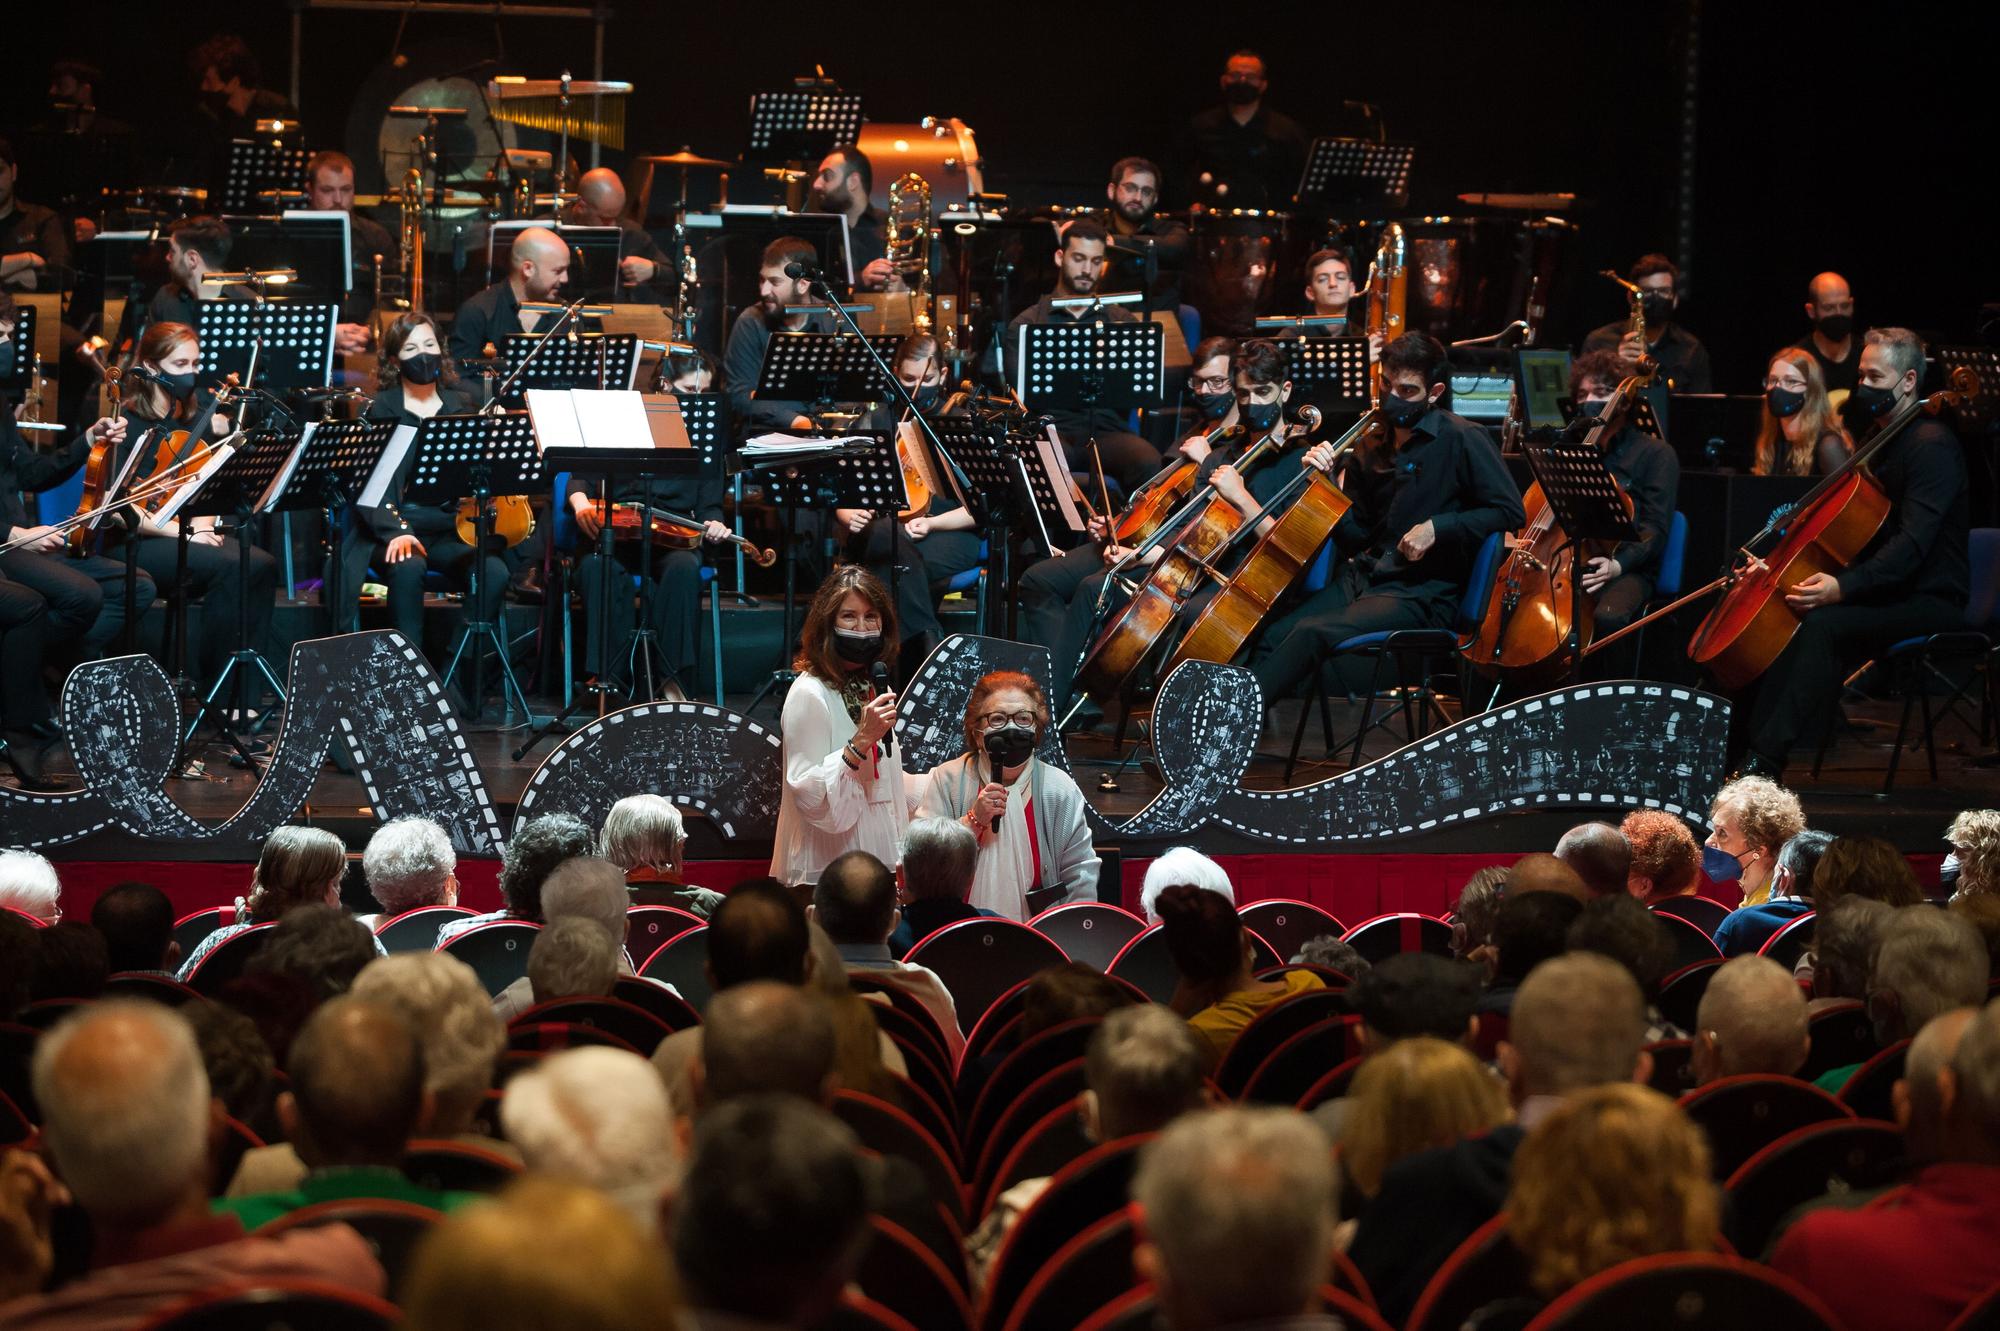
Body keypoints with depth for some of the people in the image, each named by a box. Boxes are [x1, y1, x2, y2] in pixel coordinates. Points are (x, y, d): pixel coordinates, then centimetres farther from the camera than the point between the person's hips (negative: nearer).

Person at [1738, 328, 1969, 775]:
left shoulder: (1932, 445, -15)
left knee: (1821, 625, -32)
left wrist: (1845, 586, -38)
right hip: (1885, 592, 9)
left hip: (1931, 601, -9)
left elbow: (1913, 541, -27)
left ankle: (1764, 761, -37)